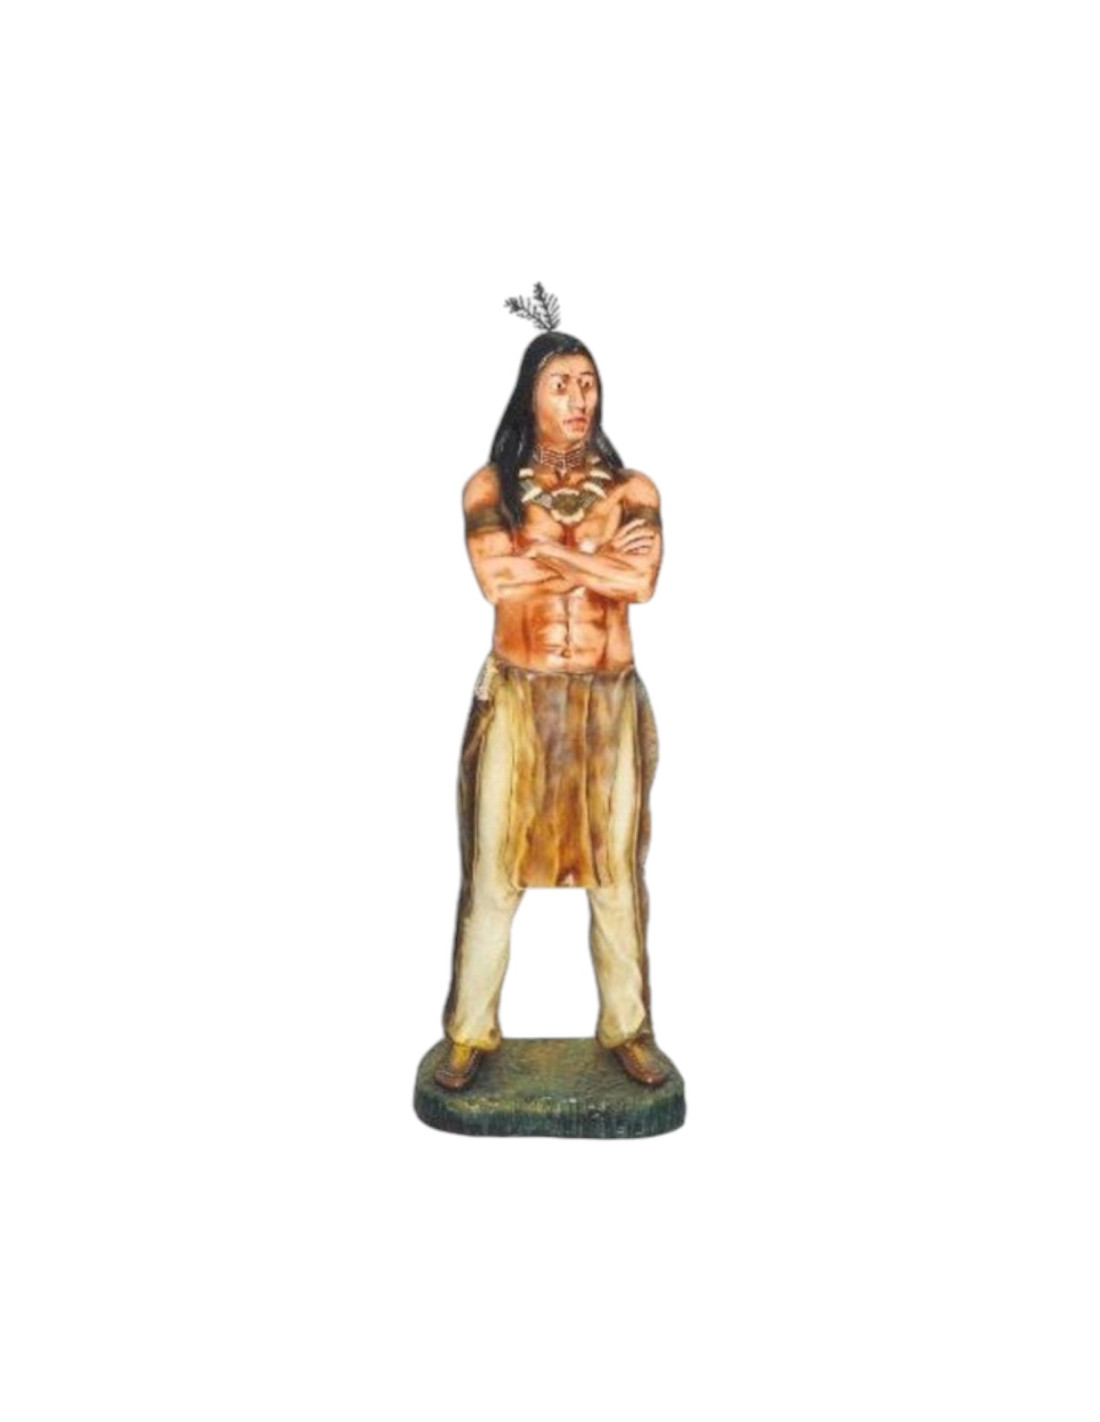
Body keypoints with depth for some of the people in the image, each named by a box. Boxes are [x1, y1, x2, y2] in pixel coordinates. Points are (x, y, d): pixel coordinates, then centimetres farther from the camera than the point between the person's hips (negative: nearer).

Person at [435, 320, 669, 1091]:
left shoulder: (633, 489, 4)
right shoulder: (490, 485, 1)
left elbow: (642, 582, -13)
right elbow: (495, 579, -16)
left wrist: (543, 549, -13)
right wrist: (598, 560, -12)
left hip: (610, 701, 1)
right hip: (517, 699, -1)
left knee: (617, 867, 8)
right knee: (493, 864, 4)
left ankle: (628, 1029, 23)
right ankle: (472, 1032, 19)